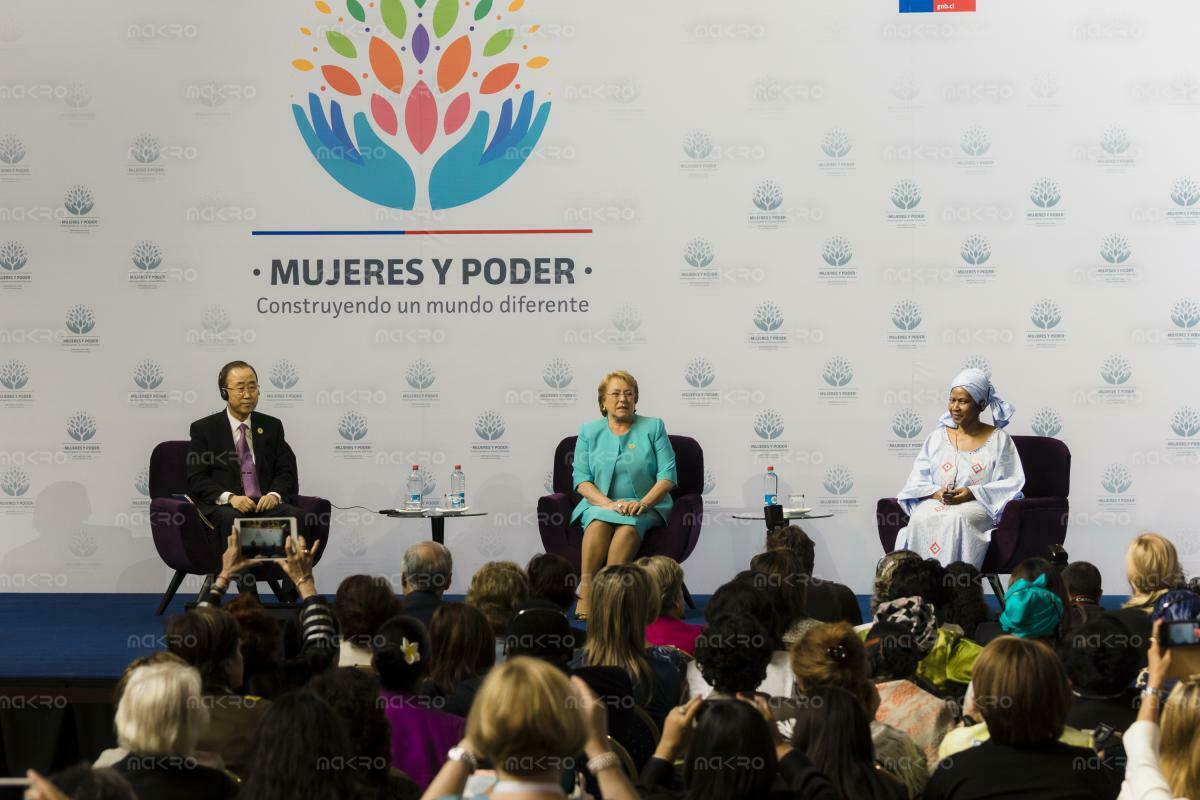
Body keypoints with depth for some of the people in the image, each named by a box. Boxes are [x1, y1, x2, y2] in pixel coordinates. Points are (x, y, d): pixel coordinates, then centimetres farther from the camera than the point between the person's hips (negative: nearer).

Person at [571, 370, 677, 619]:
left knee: (629, 524, -36)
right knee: (599, 521, -35)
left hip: (646, 508, -1)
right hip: (599, 503, 1)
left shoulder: (653, 427, 9)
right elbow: (581, 479, 3)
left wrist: (643, 503, -17)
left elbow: (667, 475, 1)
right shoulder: (589, 431, 13)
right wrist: (609, 503, -15)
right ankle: (585, 593, -43)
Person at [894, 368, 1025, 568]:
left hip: (979, 505, -3)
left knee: (957, 519, -38)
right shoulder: (938, 437, 20)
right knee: (921, 518, -33)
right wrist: (936, 492, -9)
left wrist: (972, 493, -12)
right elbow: (917, 480, 14)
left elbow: (1011, 484, 2)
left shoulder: (998, 440, 11)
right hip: (935, 502, 3)